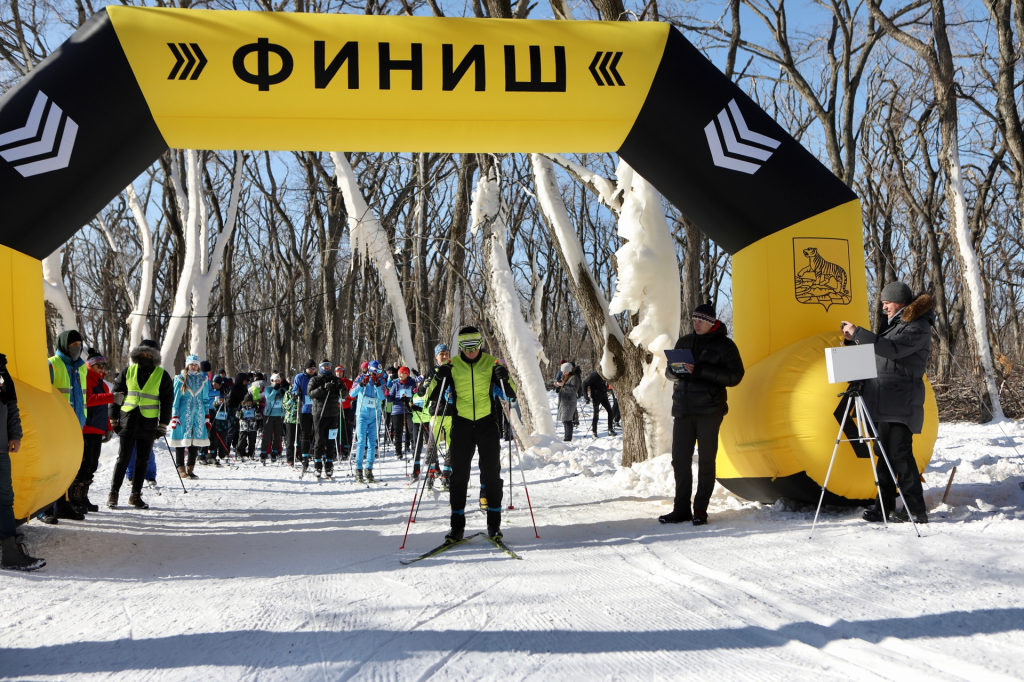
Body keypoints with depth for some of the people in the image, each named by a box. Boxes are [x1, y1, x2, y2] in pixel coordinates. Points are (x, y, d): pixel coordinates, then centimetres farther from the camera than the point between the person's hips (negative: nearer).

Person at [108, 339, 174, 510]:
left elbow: (167, 401, 5)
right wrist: (114, 419, 3)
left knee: (143, 461, 7)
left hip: (148, 424, 1)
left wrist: (163, 425, 1)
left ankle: (136, 495, 16)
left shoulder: (162, 376, 4)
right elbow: (116, 395, 8)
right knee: (123, 459, -3)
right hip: (128, 421, -1)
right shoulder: (128, 371, 5)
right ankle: (113, 493, 6)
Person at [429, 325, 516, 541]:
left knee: (491, 473, -1)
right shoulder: (452, 366, 3)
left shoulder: (491, 363, 1)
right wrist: (439, 379, -16)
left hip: (488, 423, -1)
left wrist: (504, 378, -18)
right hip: (462, 424, 1)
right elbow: (434, 397, 2)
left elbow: (511, 394, 1)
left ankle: (494, 523, 9)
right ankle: (457, 526, 7)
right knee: (459, 475, 1)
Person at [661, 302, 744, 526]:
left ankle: (700, 510, 7)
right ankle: (681, 509, 10)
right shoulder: (684, 342, 15)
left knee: (706, 461, -1)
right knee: (680, 459, 2)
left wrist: (700, 370, -19)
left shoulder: (724, 345, 0)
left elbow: (734, 376, -10)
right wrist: (676, 371, -5)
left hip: (709, 410, -4)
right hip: (683, 409, 4)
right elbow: (669, 372, 21)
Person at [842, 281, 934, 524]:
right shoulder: (897, 323, 21)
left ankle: (916, 510, -5)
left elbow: (892, 349, -24)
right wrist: (856, 339, 12)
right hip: (885, 401, 9)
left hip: (901, 403, -9)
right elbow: (881, 352, 25)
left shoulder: (918, 326, -9)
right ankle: (884, 506, 14)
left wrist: (858, 333, -22)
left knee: (900, 454, -10)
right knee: (884, 454, 10)